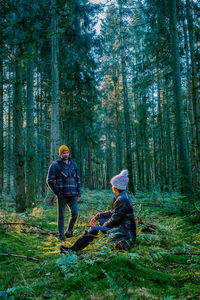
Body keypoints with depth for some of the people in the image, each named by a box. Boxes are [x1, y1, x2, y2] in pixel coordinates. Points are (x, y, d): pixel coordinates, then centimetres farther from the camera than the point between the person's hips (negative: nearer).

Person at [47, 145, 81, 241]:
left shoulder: (73, 164, 12)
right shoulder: (55, 165, -2)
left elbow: (77, 179, 18)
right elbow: (50, 180, -3)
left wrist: (79, 193, 11)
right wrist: (57, 192, -9)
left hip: (73, 195, 3)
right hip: (62, 195, -3)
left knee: (75, 213, -4)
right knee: (61, 215, 3)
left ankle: (69, 231, 19)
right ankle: (61, 236, 17)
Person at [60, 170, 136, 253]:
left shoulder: (122, 199, -20)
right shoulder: (123, 195, 11)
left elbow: (115, 219, -20)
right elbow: (113, 212, 15)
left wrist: (104, 225, -4)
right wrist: (97, 216, 10)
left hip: (123, 232, -10)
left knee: (93, 229, -11)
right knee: (100, 219, 13)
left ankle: (74, 249, -2)